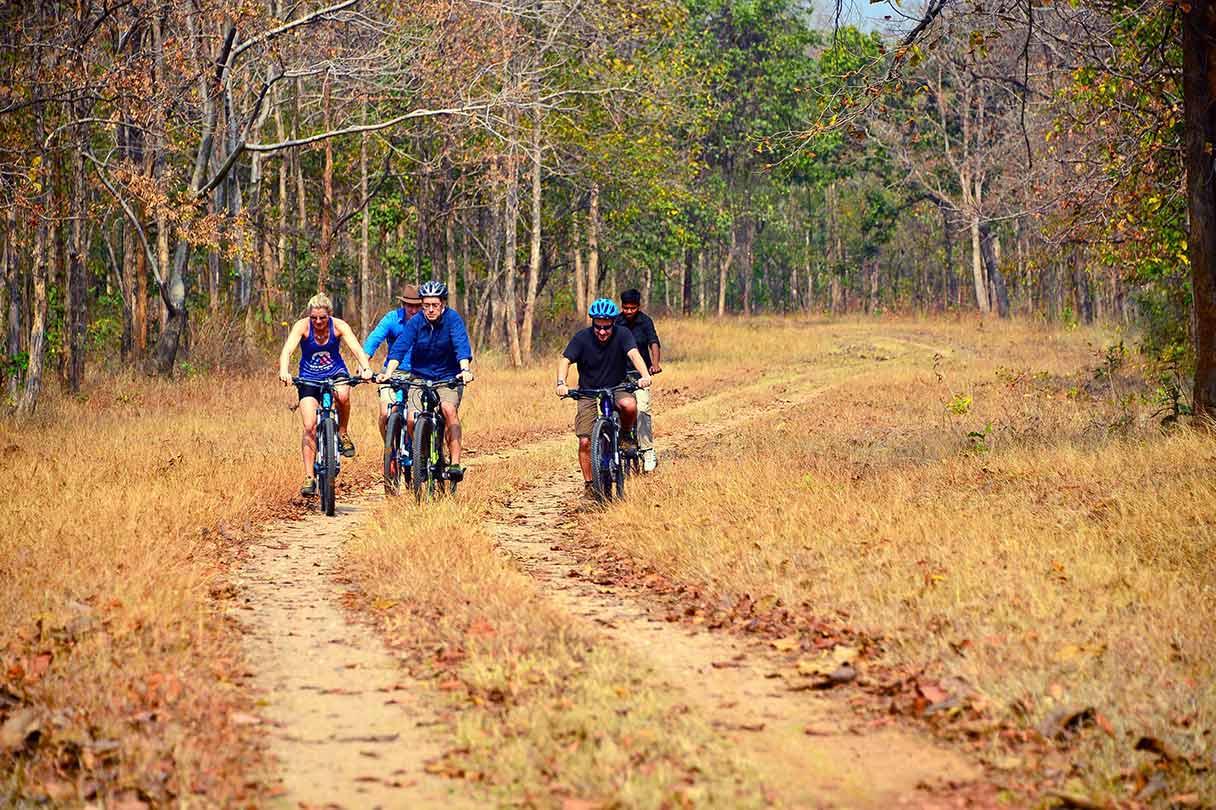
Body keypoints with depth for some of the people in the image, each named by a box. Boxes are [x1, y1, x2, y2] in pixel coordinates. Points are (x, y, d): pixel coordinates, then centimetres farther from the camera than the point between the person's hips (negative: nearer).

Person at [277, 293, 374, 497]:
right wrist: (283, 371, -52)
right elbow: (287, 350, -32)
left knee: (343, 395, -35)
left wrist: (366, 368, -47)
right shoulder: (302, 326, -19)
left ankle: (342, 434, -7)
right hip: (309, 378, 0)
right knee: (309, 426, -14)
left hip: (335, 373, 0)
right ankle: (309, 478, -8)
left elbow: (357, 348, -27)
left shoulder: (338, 326, -17)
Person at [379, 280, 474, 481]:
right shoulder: (415, 323, -8)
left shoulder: (452, 319, -12)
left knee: (449, 409, -30)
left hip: (448, 378, -2)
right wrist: (388, 372, -35)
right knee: (412, 419, -17)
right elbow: (399, 347, -19)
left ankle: (455, 463, -27)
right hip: (420, 377, 2)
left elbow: (462, 346, -26)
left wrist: (465, 369, -44)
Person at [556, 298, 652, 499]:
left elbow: (634, 354, -27)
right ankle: (588, 484, 4)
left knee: (629, 405, -35)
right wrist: (561, 383, -40)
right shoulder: (582, 338, -11)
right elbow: (565, 360, -19)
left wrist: (645, 375, -47)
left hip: (616, 389, 0)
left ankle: (626, 435, -3)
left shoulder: (622, 335, -12)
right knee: (585, 442, -12)